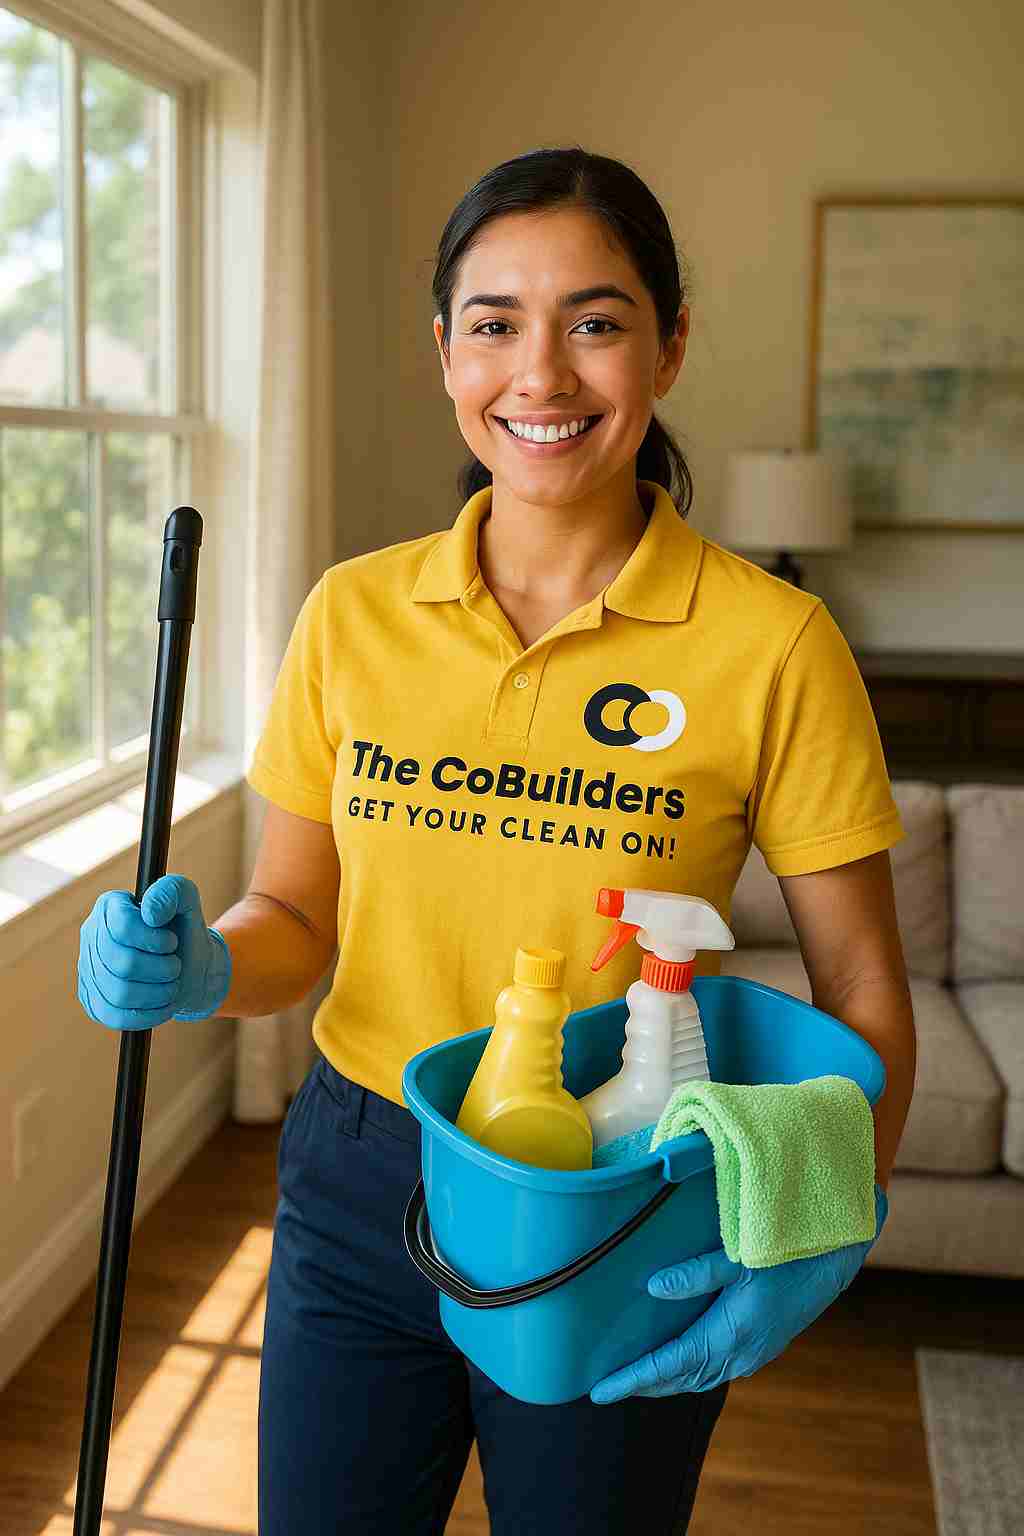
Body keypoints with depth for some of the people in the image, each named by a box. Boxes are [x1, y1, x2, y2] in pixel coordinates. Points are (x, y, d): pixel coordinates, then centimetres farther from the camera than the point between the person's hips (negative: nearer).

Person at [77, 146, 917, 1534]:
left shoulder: (773, 642, -13)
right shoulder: (352, 614, -3)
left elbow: (864, 998, -8)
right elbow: (294, 918, 5)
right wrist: (198, 969, -17)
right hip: (358, 1196, 3)